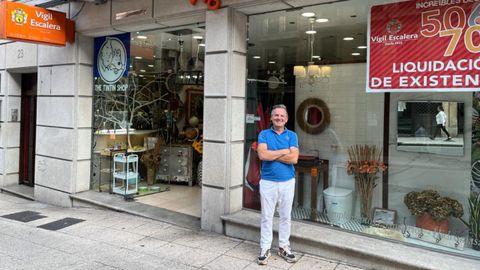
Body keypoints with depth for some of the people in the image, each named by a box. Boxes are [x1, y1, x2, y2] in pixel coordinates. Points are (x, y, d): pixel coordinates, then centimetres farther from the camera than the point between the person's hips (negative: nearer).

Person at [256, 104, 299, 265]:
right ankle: (265, 249, 17)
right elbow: (262, 155, -17)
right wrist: (285, 151, -13)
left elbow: (294, 158, -12)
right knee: (266, 217, 6)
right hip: (268, 182, -1)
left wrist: (272, 154, -13)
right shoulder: (264, 134, 0)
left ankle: (284, 247, 25)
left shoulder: (292, 135, 2)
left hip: (287, 182, 2)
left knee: (285, 216, 12)